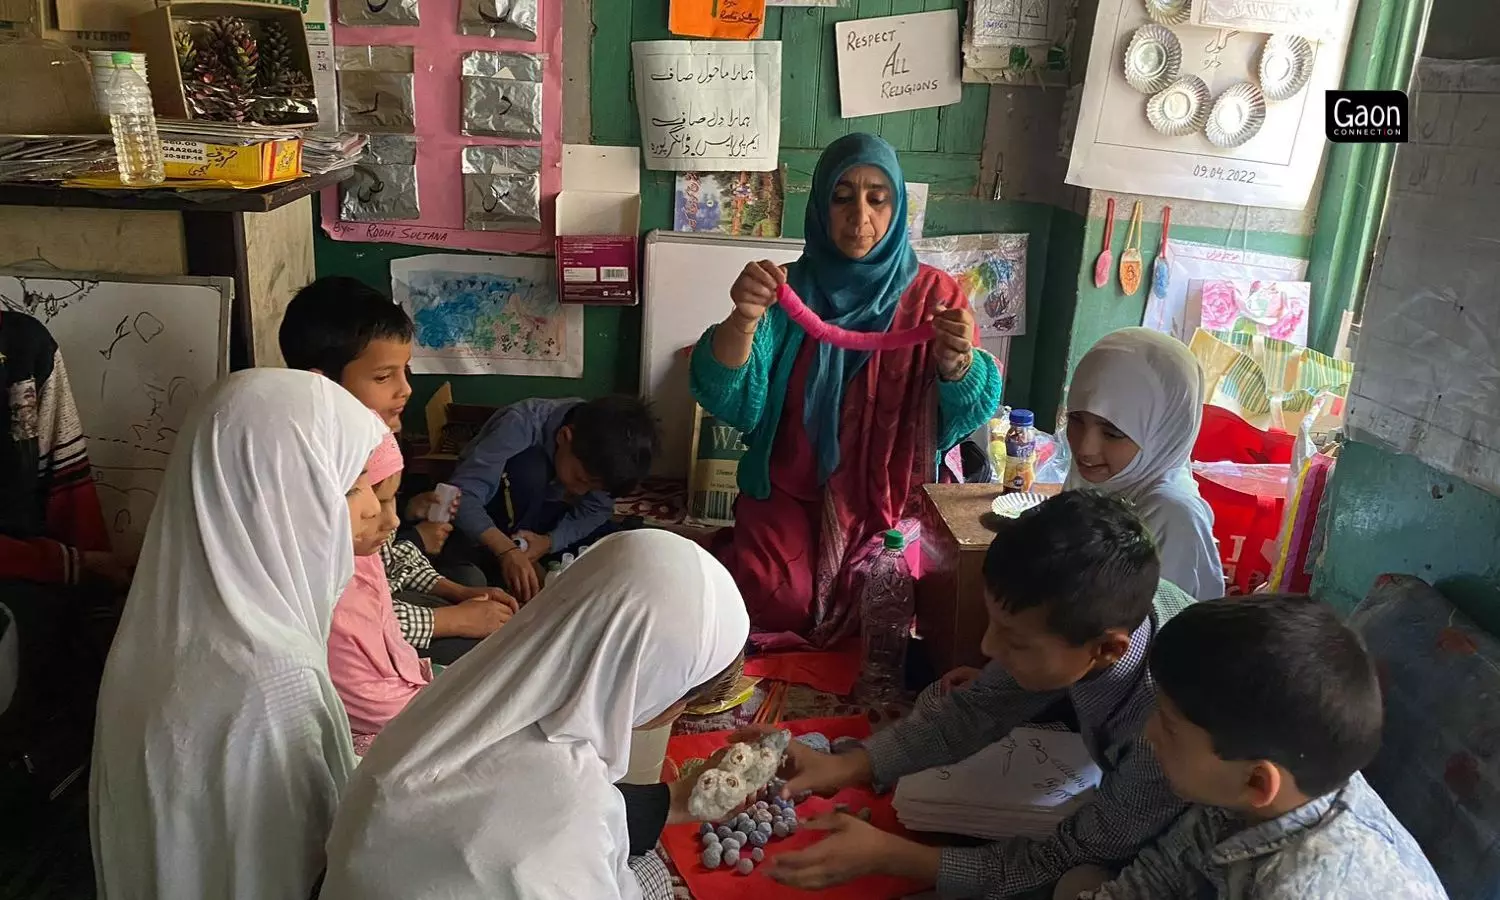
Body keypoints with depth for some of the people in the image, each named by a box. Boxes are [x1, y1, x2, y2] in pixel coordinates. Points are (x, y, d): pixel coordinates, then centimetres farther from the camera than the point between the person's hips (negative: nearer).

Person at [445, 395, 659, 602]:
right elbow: (461, 494, -42)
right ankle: (500, 574, -20)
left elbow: (596, 510, -14)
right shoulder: (521, 425, -35)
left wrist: (549, 541, -32)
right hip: (487, 516, -4)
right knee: (530, 470, -36)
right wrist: (507, 551, -55)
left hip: (538, 516, 4)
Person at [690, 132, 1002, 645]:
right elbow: (731, 400, -18)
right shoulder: (790, 289, -6)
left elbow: (965, 413, -14)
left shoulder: (933, 294, -4)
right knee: (776, 599, -16)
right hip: (790, 492, 0)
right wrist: (743, 319, -37)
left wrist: (957, 361, -36)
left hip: (890, 498, 1)